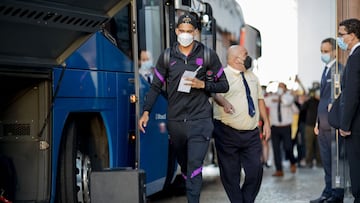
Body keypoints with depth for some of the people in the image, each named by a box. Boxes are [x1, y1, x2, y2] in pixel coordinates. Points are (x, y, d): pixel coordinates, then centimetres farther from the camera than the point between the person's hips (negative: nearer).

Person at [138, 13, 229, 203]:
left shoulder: (208, 55, 2)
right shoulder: (167, 57, 8)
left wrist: (203, 85, -10)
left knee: (194, 165, -13)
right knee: (184, 164, 12)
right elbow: (156, 86, 12)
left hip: (200, 121, -3)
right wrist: (146, 111, 2)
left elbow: (224, 85, 7)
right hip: (175, 121, 3)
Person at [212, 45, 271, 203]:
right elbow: (216, 93, -24)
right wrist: (224, 102, -46)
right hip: (227, 133, -5)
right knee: (231, 173, 1)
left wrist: (266, 122, 17)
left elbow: (260, 99, 23)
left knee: (255, 170, 0)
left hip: (251, 133, 5)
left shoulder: (252, 77, 18)